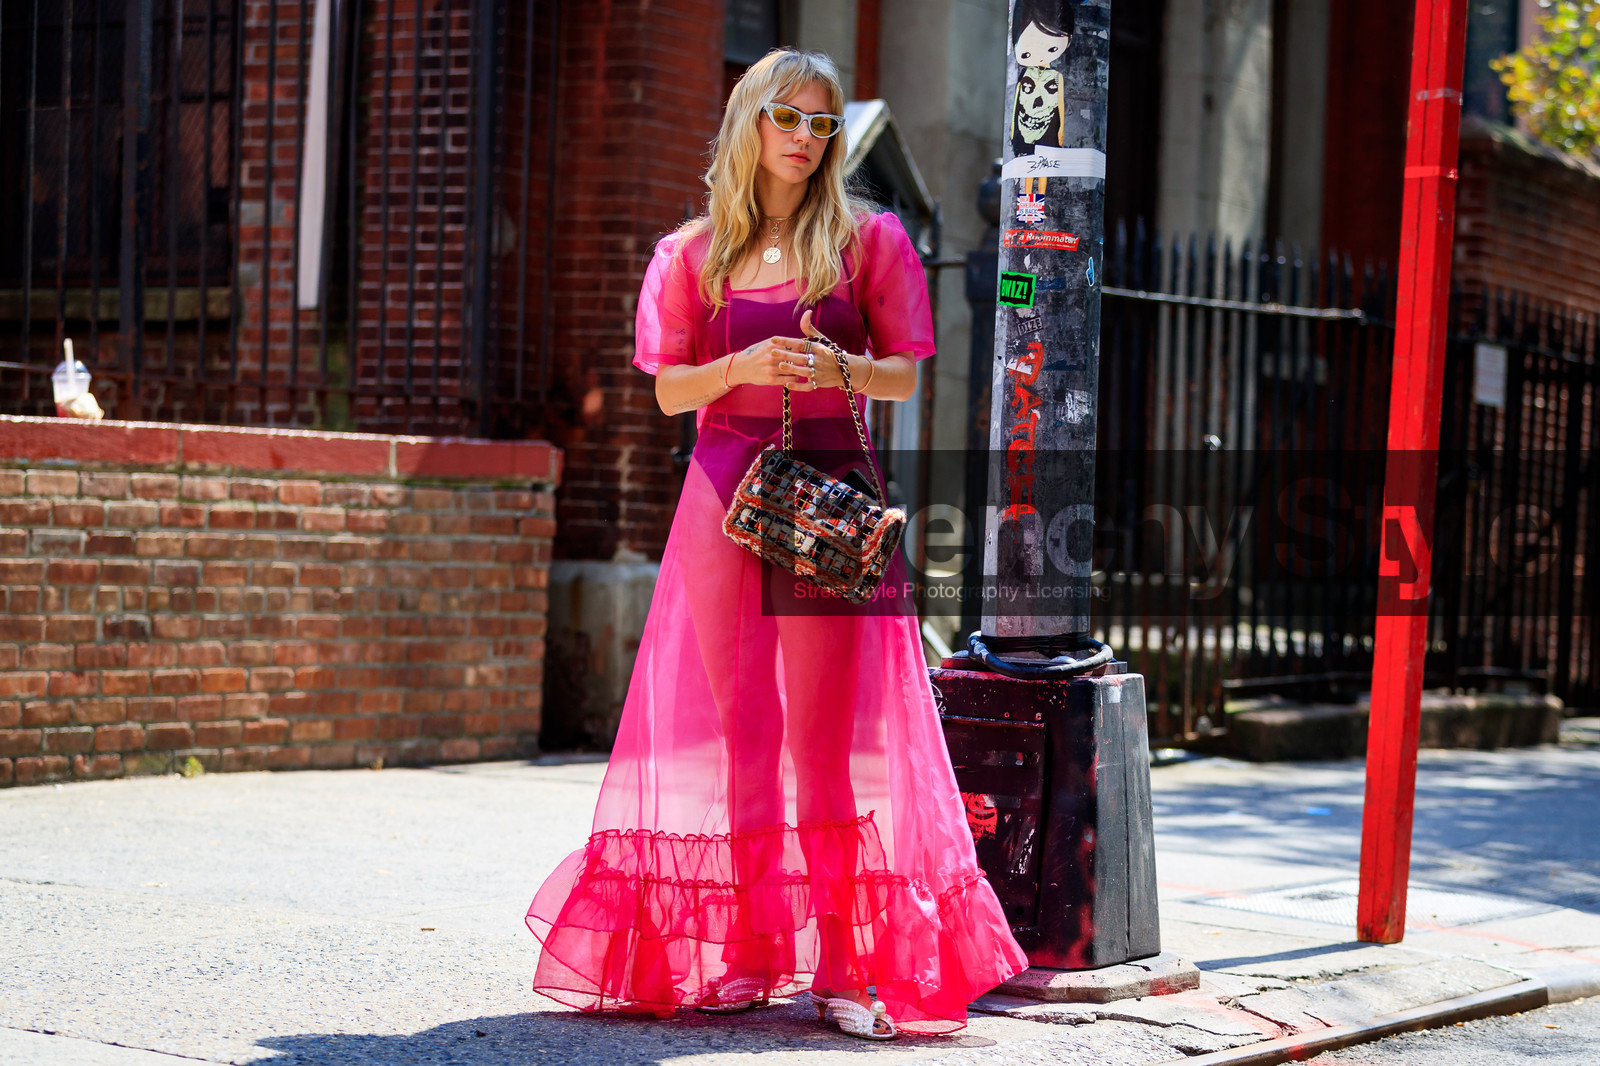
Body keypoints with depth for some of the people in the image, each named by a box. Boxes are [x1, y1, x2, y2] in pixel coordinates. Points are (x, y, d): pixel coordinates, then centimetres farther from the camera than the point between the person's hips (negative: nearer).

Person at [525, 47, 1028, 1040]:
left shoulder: (868, 240, 6)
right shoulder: (695, 252, 10)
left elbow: (907, 375, 5)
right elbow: (669, 390, 7)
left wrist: (835, 367, -14)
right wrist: (746, 365, -11)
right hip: (725, 484, 2)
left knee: (826, 729, -5)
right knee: (737, 724, 4)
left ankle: (841, 959, -3)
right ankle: (743, 952, 12)